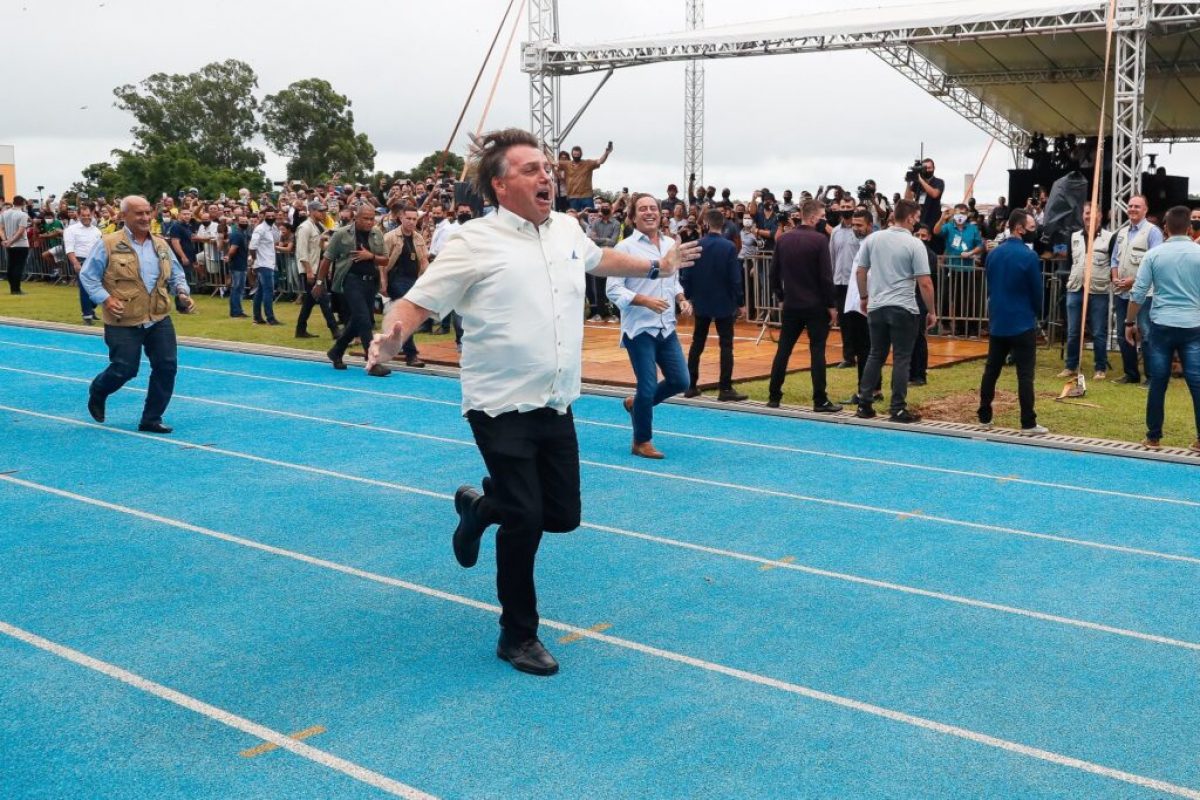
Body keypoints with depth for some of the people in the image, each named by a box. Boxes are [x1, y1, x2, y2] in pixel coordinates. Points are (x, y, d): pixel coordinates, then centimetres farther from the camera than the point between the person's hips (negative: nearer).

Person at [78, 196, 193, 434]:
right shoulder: (109, 245, -6)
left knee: (167, 366, -1)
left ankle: (151, 419, 13)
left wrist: (182, 292, 1)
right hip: (124, 322, -5)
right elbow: (88, 276, -3)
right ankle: (97, 393, 34)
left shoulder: (160, 245, 10)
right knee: (124, 369, -1)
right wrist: (105, 299, -15)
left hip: (159, 319, 5)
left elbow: (176, 275, 20)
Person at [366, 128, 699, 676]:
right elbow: (420, 300, -12)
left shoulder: (567, 229, 7)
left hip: (556, 405, 6)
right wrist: (392, 336, -32)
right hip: (503, 408, -6)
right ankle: (518, 636, 16)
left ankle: (478, 507, 40)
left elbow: (599, 259, 29)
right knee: (526, 521, -5)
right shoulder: (474, 242, -12)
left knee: (562, 515, 10)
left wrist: (656, 268, 40)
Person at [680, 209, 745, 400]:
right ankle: (725, 388, -3)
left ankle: (691, 385, 14)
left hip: (701, 303, 3)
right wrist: (741, 303, -4)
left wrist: (688, 297, 9)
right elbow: (735, 278, -11)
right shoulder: (729, 247, -10)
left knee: (697, 343, 13)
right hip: (724, 304, -3)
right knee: (726, 345, 1)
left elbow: (686, 276, -2)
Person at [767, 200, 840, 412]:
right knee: (817, 351, -1)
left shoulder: (783, 239, 4)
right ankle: (820, 401, 0)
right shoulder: (819, 240, -12)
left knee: (783, 350, 10)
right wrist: (832, 305, -6)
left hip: (791, 305, 5)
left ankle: (774, 396, 12)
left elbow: (774, 273, 8)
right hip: (816, 306, -4)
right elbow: (826, 276, -13)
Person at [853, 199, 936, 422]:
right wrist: (931, 312, -1)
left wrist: (863, 297, 21)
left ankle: (863, 404, 13)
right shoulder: (914, 244, -9)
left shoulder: (873, 239, 2)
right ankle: (898, 409, 3)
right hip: (903, 309, -4)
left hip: (876, 307, 4)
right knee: (901, 359, 2)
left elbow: (860, 271, 7)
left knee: (876, 355, 13)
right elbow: (925, 283, -10)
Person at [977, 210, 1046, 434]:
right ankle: (1028, 423, -1)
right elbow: (1037, 290, -6)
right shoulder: (1029, 256, -13)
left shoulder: (994, 254, 5)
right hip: (1023, 324, -6)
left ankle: (984, 417, 17)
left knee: (991, 370, 12)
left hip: (997, 322, 6)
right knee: (1025, 374, -2)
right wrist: (1036, 313, 12)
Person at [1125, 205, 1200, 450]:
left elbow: (1138, 293, -1)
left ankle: (1154, 437, 12)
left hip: (1162, 325, 0)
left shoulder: (1154, 255, -1)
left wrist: (1130, 322, 9)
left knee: (1158, 383, 6)